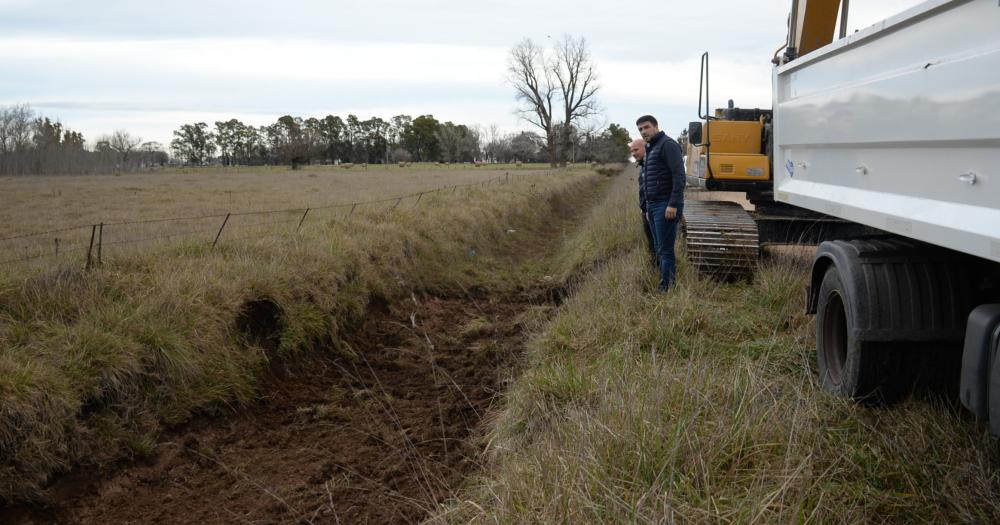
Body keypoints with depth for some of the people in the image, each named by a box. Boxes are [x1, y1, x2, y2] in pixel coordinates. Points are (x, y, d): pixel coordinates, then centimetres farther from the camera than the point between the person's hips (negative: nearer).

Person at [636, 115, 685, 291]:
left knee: (665, 250, -9)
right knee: (660, 249, 12)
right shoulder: (650, 149, 20)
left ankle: (666, 288, -6)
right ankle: (669, 283, 18)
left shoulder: (668, 145, -10)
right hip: (653, 205, 10)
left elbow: (679, 176, -18)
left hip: (666, 206, -10)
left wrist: (673, 204, -23)